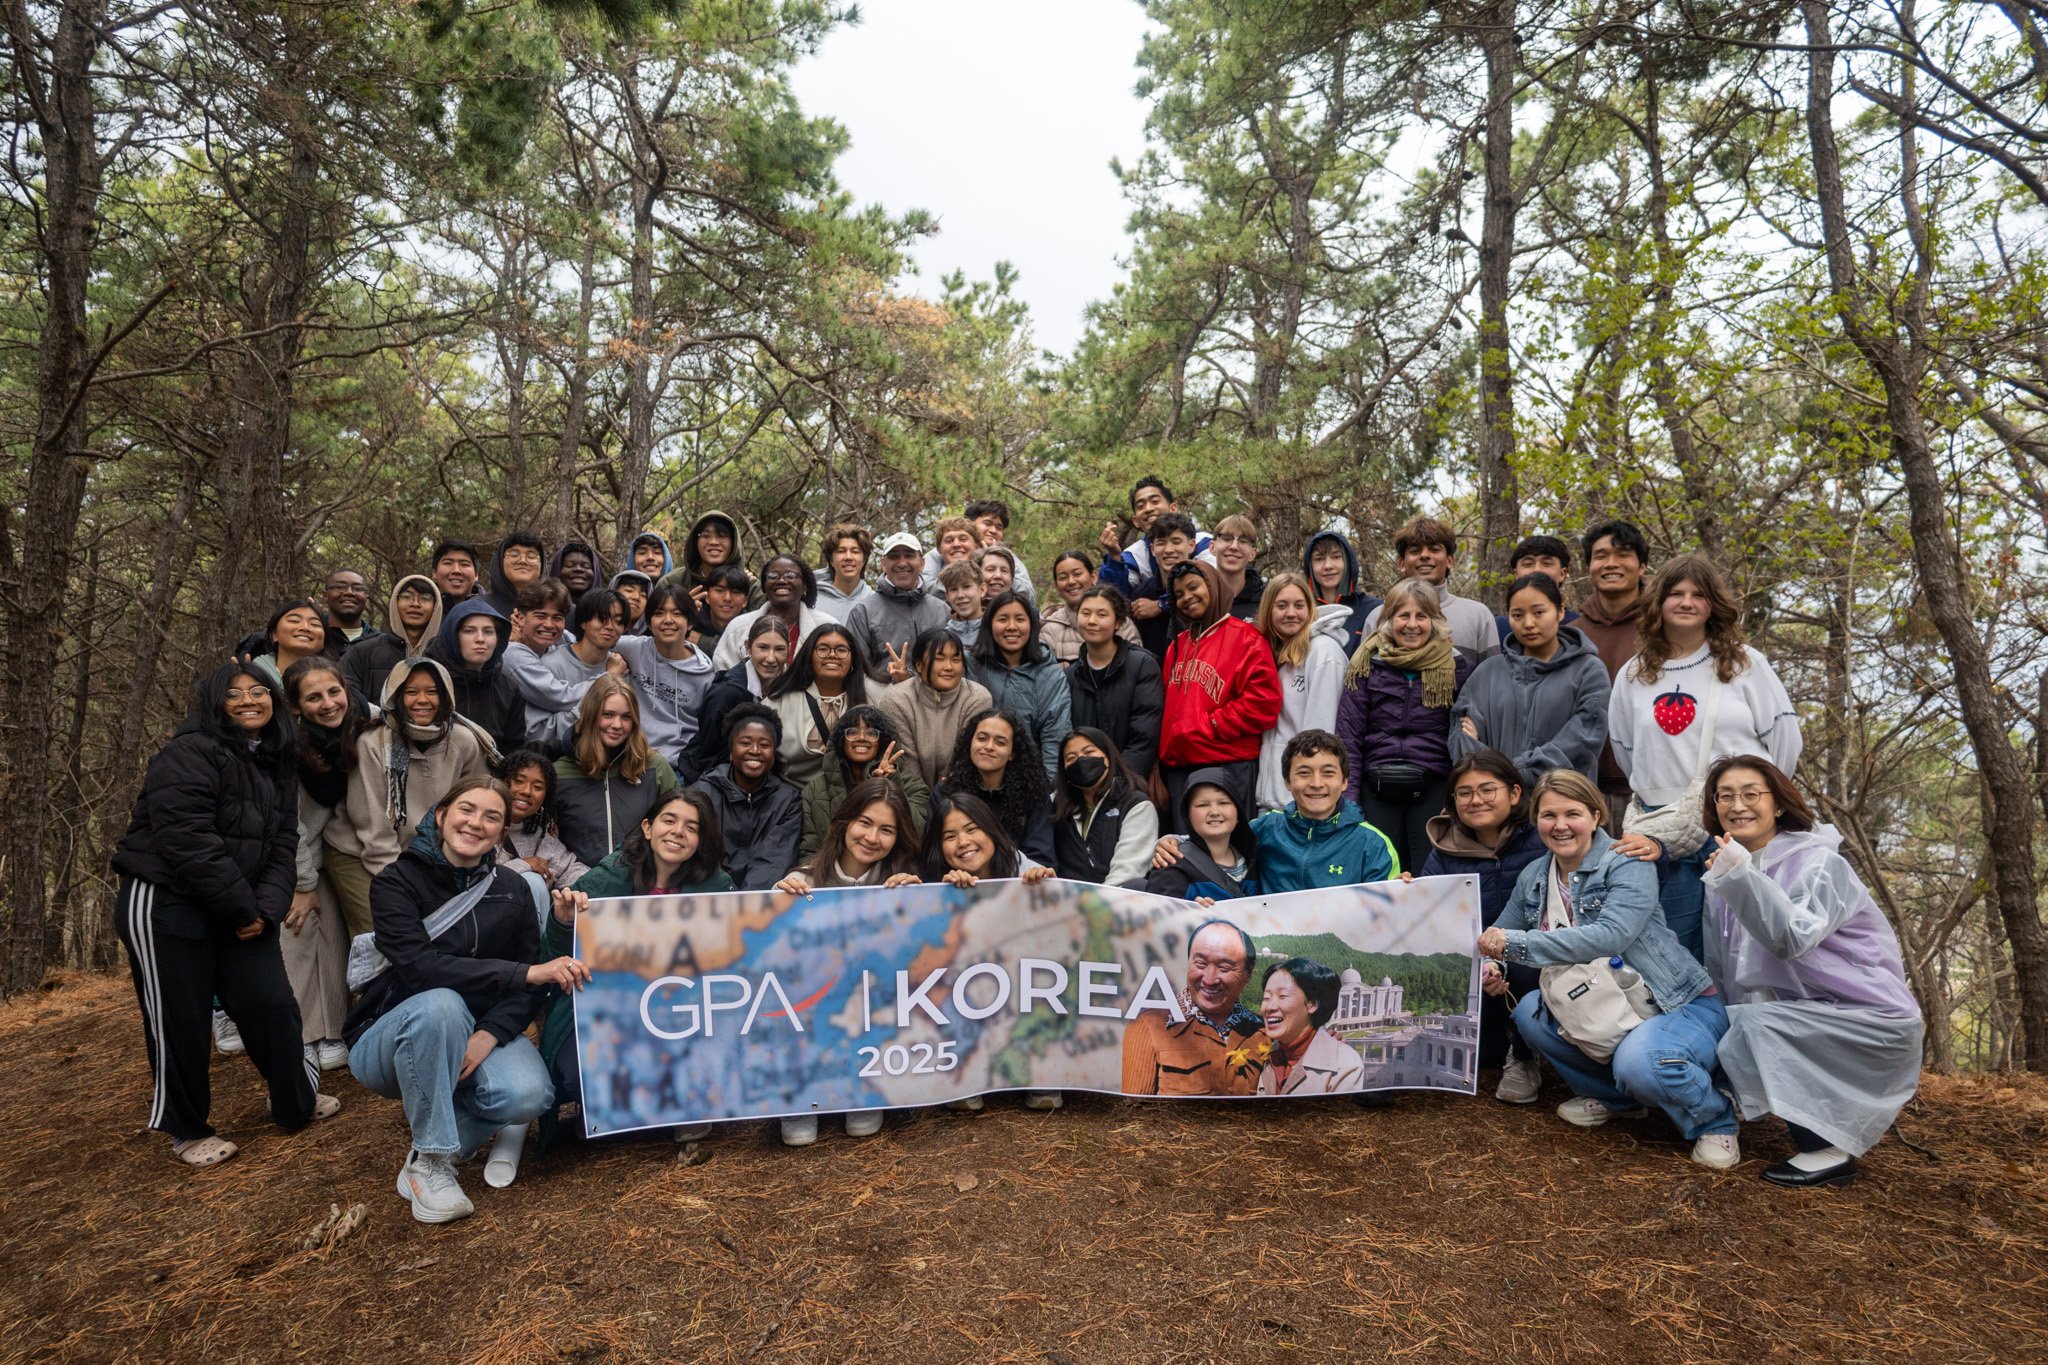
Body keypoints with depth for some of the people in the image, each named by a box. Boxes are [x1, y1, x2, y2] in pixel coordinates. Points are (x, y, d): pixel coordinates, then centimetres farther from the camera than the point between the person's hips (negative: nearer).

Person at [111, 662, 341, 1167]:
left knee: (271, 1003, 6)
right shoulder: (189, 754, -14)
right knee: (179, 1021, 3)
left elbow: (282, 843, 5)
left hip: (240, 911, 7)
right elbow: (188, 841, -22)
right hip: (164, 903, -6)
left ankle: (298, 1102, 24)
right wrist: (241, 908, -17)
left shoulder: (278, 765, 10)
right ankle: (187, 1131, 20)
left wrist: (265, 907, -10)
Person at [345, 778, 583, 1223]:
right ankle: (429, 1160, -19)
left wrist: (490, 1035, -23)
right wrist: (523, 972, -35)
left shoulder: (513, 889, -1)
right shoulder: (397, 882, -11)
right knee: (440, 1004, -38)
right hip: (391, 1039, -3)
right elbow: (420, 966, -28)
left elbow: (532, 987, -4)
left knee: (529, 1096, -29)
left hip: (480, 1031, 3)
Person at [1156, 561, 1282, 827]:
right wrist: (1157, 768, 10)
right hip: (1177, 769, 6)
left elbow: (1263, 704, -13)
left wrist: (1207, 727, -10)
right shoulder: (1178, 645, 18)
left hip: (1227, 767, -6)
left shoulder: (1245, 638, -3)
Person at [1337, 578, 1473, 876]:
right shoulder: (1367, 665, 6)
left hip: (1433, 792, -1)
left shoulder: (1456, 668, 5)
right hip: (1377, 792, 1)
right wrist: (1349, 801, -3)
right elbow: (1348, 736, 4)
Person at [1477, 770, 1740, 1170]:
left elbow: (1611, 936, -34)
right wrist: (1490, 971, -14)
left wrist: (1518, 943, -36)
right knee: (1530, 1009, -16)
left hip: (1682, 1006, -6)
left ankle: (1714, 1120, 0)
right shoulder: (1533, 878, 3)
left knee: (1638, 1062, -35)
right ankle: (1612, 1096, 9)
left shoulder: (1629, 864, -17)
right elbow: (1499, 938, 10)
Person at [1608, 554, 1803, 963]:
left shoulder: (1745, 663, 4)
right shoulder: (1633, 676, 10)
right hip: (1663, 831, 2)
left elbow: (1783, 737, 5)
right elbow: (1624, 751, 17)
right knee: (1679, 948, 5)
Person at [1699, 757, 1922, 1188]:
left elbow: (1795, 938, -35)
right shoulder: (1728, 869, 4)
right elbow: (1722, 972, 8)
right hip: (1811, 1018, 8)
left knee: (1752, 1029, -25)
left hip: (1869, 1020, -8)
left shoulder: (1817, 862, -16)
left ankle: (1829, 1151, -11)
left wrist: (1741, 877, -45)